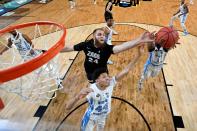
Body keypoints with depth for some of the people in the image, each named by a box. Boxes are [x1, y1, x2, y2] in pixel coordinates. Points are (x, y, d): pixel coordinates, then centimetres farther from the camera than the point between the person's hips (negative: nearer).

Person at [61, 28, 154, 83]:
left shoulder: (107, 48, -31)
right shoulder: (86, 44, -23)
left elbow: (122, 47, -50)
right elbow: (70, 48, -11)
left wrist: (139, 40, -67)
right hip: (90, 73, 3)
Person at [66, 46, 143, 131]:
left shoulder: (111, 83, -26)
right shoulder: (90, 90, -39)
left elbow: (126, 70, -27)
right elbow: (68, 107, -46)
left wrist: (138, 55, -37)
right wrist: (78, 96, -69)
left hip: (103, 116, 5)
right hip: (91, 117, -5)